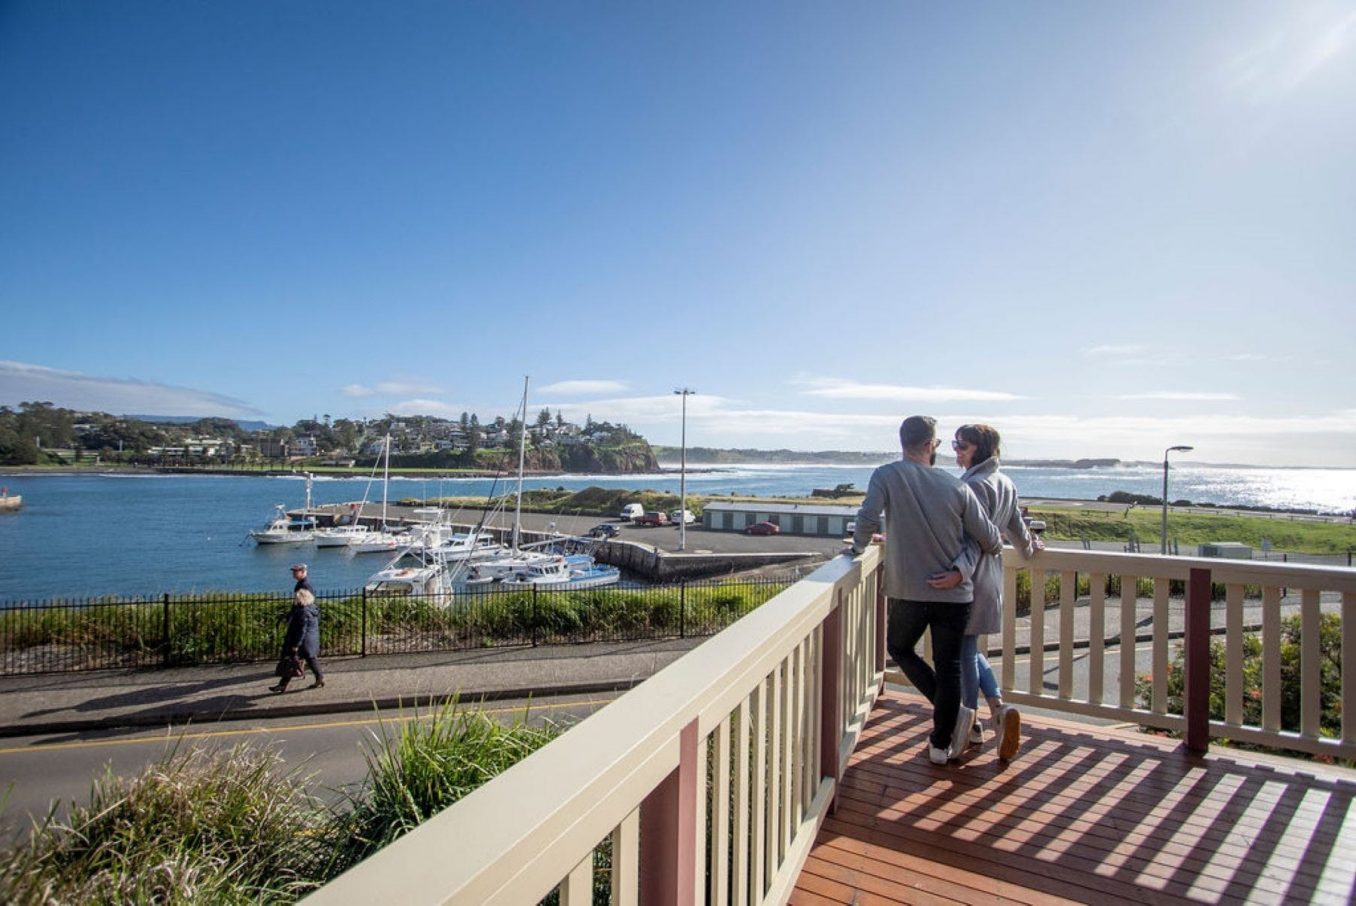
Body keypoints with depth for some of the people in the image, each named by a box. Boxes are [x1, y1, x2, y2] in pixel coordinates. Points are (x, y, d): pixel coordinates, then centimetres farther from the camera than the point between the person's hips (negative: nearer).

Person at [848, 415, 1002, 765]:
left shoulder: (886, 476, -8)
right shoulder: (956, 487, -1)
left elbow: (867, 519, -20)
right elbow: (989, 540, 2)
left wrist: (859, 547, 0)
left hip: (908, 592, -2)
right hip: (955, 594, 2)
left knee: (899, 648, 23)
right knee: (948, 667, 14)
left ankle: (952, 711, 11)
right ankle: (941, 744, 22)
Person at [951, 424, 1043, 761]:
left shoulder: (974, 484, -17)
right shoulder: (1005, 484, 10)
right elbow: (1017, 528, 22)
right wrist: (1027, 549, 41)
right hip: (992, 577, 9)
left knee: (964, 651, 5)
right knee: (970, 649, 19)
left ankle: (971, 725, 16)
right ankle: (999, 708, 6)